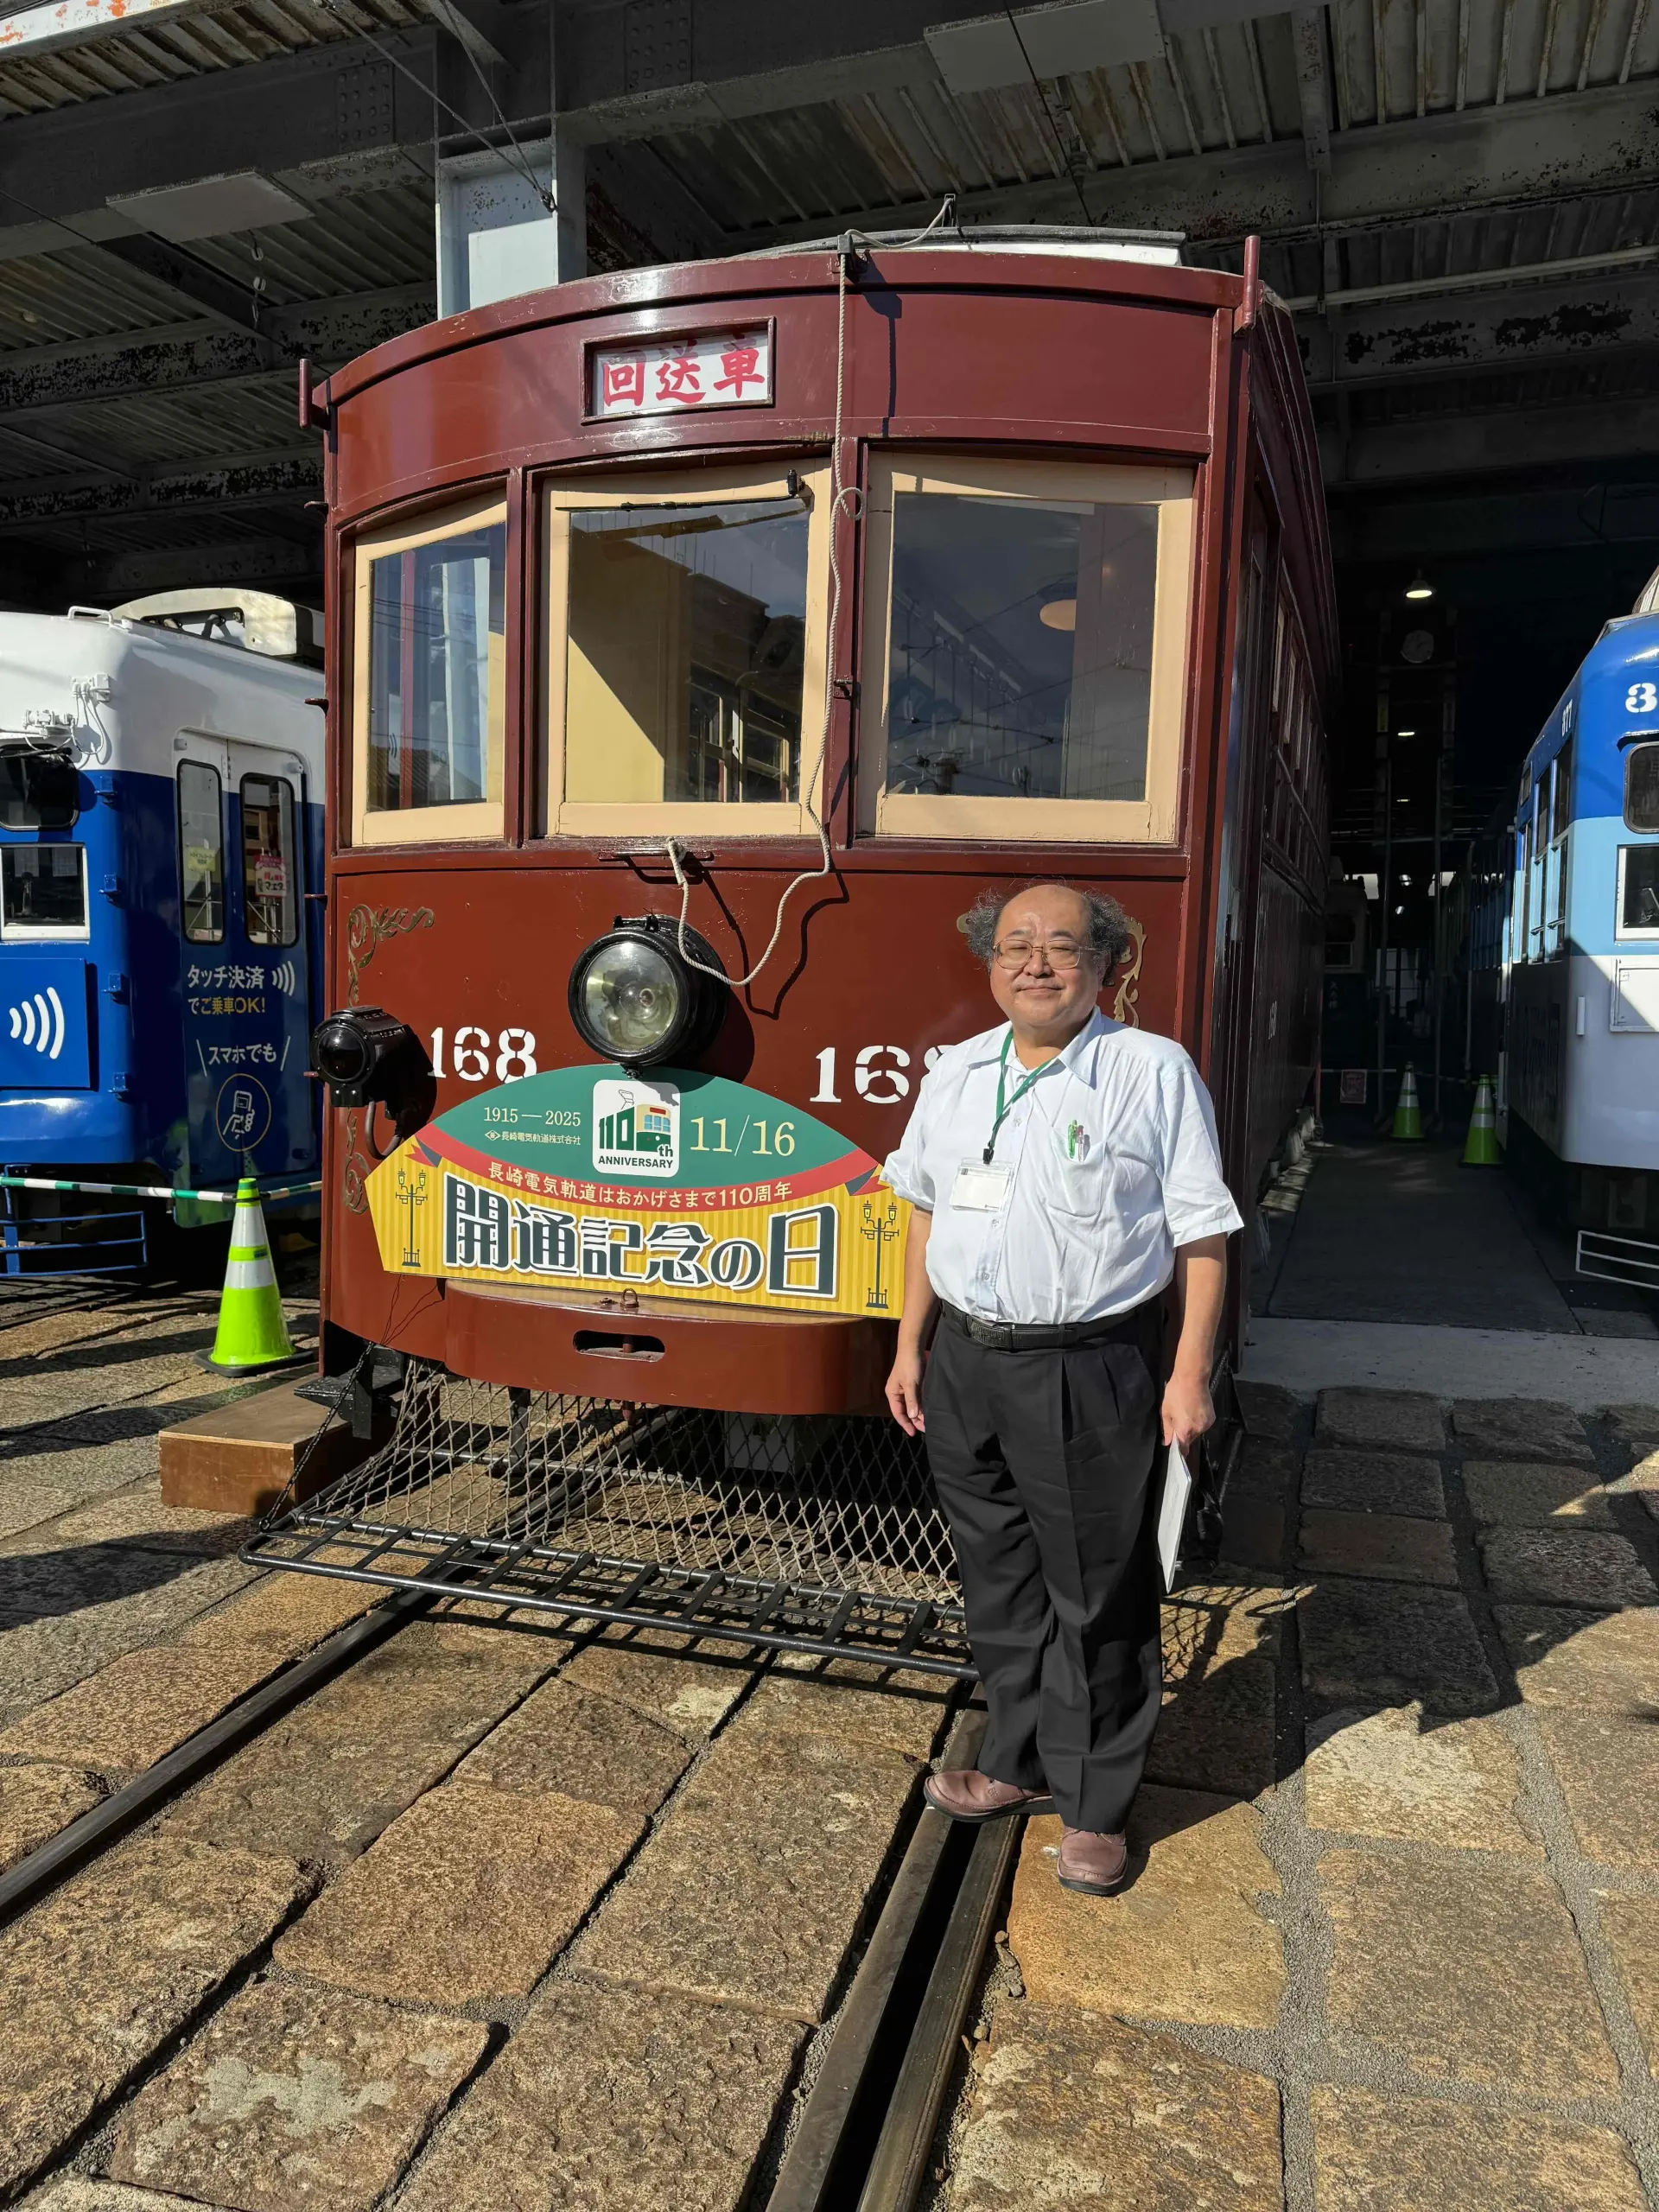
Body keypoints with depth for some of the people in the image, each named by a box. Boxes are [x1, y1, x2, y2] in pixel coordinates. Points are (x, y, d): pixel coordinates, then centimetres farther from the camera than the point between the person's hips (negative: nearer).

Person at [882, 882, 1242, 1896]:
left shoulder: (1155, 1072, -8)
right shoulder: (956, 1073, 8)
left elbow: (1203, 1234, -8)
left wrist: (1191, 1374, -12)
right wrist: (911, 1348, 11)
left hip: (1090, 1372, -5)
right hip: (965, 1366, 5)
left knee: (1097, 1596, 7)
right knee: (1001, 1583, 18)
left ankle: (1096, 1805, 25)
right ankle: (1019, 1764, 38)